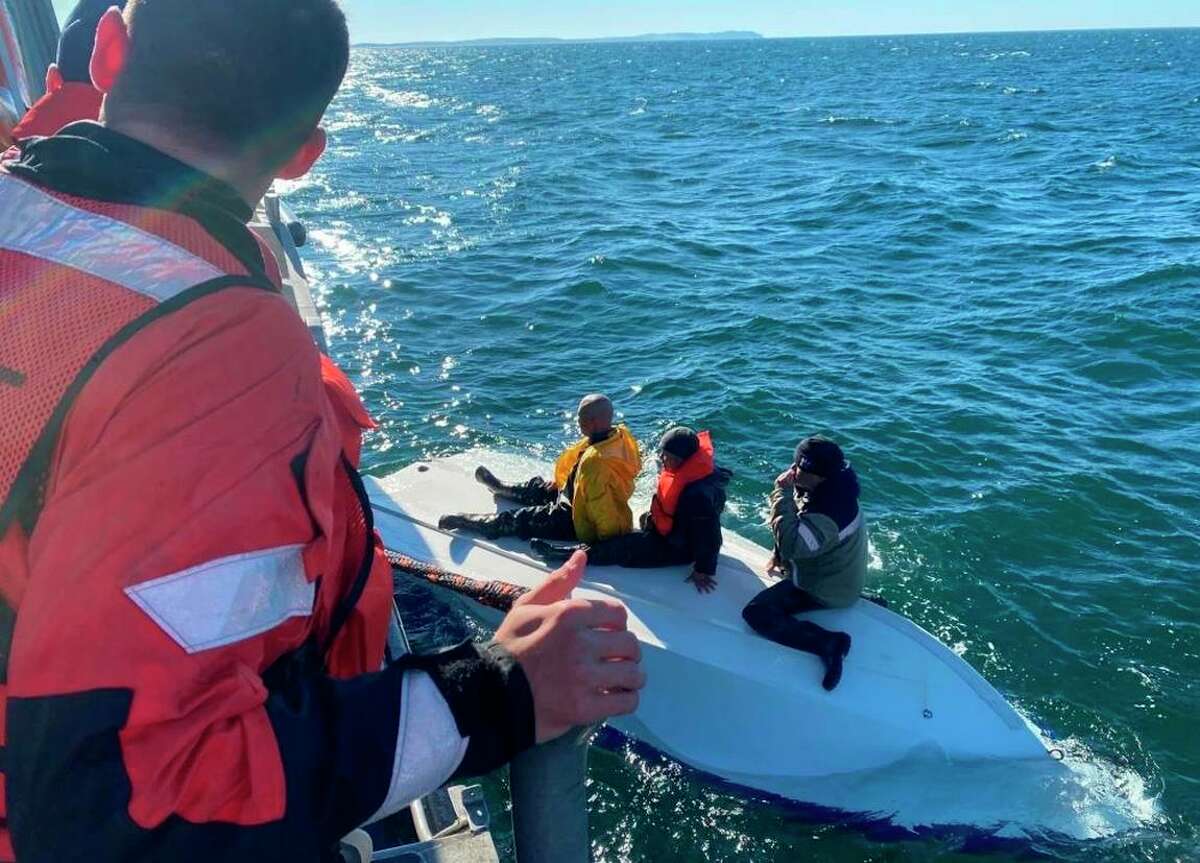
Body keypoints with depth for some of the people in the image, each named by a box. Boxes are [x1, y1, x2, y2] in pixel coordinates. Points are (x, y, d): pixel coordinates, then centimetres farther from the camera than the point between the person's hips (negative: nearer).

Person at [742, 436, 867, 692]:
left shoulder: (827, 513, -36)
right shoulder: (831, 485, -8)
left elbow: (790, 544, -41)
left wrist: (783, 493, -37)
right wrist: (781, 555, 8)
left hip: (828, 591, -9)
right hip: (843, 574, 9)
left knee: (756, 613, -17)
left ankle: (828, 643, -20)